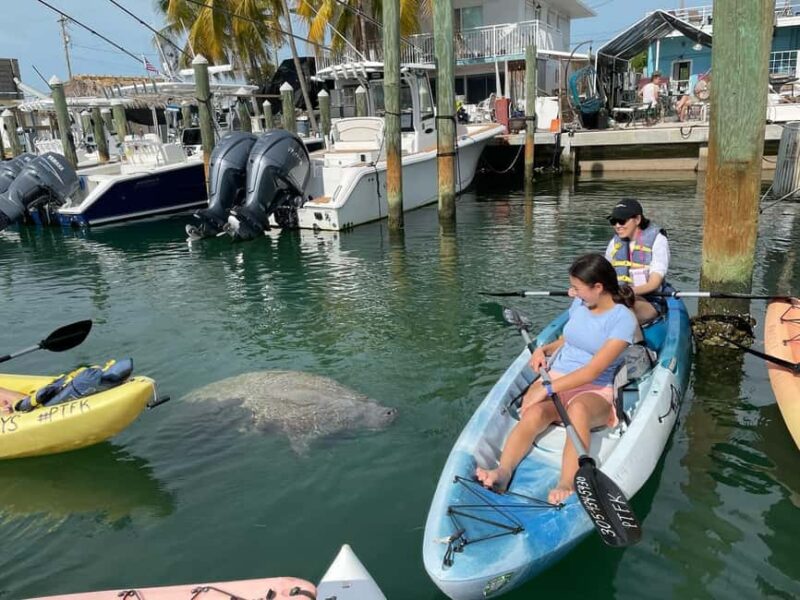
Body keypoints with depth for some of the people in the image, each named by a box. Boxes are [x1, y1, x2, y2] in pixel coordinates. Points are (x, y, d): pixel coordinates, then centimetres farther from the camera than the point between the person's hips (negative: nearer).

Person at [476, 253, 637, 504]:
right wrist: (544, 349, 7)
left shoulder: (623, 319, -9)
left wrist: (548, 388, -23)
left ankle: (566, 487, -53)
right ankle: (502, 472, -52)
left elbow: (592, 372, -18)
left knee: (577, 409, -41)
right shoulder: (579, 304, 11)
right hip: (554, 380, 4)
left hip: (594, 391, -4)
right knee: (534, 413, -31)